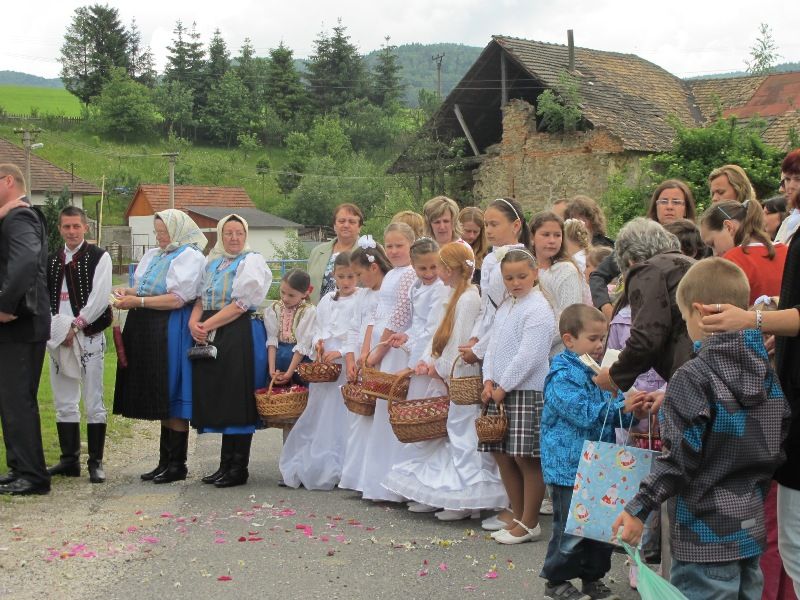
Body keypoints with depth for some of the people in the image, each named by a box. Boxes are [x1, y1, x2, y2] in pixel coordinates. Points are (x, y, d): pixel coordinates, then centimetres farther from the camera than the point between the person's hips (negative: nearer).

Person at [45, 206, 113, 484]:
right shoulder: (52, 260, 13)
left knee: (93, 403, -2)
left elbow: (99, 298, -10)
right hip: (57, 337, 5)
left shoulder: (99, 257, -1)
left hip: (88, 337, -5)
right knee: (64, 404, 10)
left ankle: (96, 462, 3)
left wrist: (75, 326, -12)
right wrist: (58, 328, -8)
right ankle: (69, 460, 18)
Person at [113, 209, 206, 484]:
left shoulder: (190, 257, -8)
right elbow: (144, 288, 24)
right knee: (161, 401, 10)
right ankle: (165, 461, 17)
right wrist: (128, 292, 2)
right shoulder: (153, 255, 17)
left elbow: (178, 298, -16)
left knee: (172, 400, -4)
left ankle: (177, 464, 3)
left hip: (172, 333, -8)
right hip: (148, 331, 8)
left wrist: (138, 301, -16)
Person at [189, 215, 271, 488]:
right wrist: (194, 322, -6)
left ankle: (239, 468, 4)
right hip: (211, 339, 6)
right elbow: (201, 298, 16)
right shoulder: (213, 262, 18)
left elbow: (242, 303, -12)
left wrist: (208, 325, -13)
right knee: (219, 398, 7)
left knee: (237, 399, -4)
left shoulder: (252, 261, -3)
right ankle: (226, 464, 16)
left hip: (240, 335, -6)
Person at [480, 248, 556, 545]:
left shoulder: (538, 309, -11)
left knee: (526, 457, -4)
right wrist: (489, 382, 2)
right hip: (500, 391, 9)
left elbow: (528, 356, -17)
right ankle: (519, 518, 23)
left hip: (527, 392, -9)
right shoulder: (504, 309, 16)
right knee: (502, 454, 11)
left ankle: (530, 524, 7)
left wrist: (503, 388, -13)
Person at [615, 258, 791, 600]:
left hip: (705, 535, -7)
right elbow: (779, 446, 11)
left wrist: (639, 507, -13)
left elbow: (680, 458, -20)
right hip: (752, 528, 7)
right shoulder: (769, 373, 4)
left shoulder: (692, 378, -17)